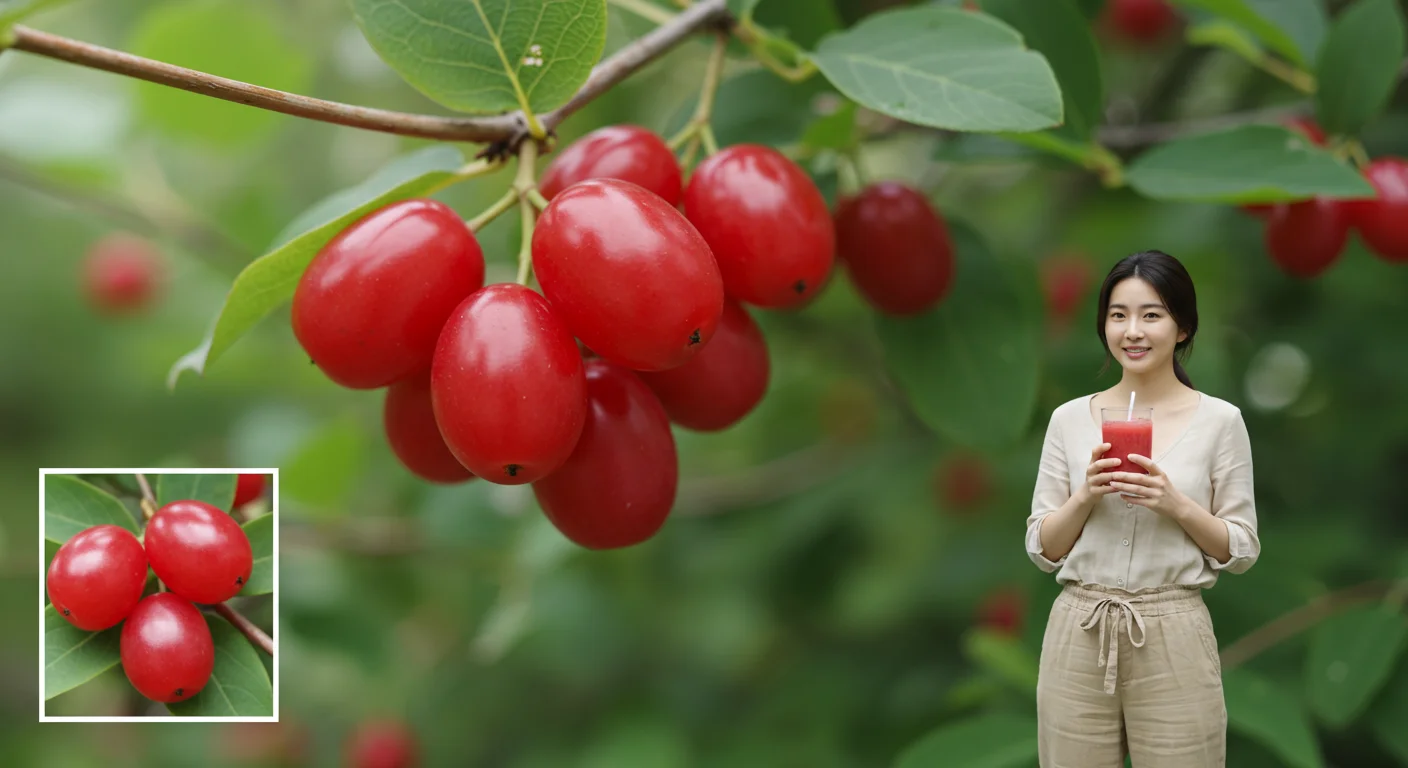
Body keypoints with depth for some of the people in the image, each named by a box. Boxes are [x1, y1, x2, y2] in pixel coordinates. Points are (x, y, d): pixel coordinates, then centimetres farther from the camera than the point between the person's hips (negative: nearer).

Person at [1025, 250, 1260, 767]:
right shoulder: (1069, 419, 4)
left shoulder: (1220, 420, -1)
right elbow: (1042, 550, 6)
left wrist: (1177, 504, -14)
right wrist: (1085, 496, -12)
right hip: (1078, 637, 2)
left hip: (1174, 639, -2)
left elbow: (1242, 551, 2)